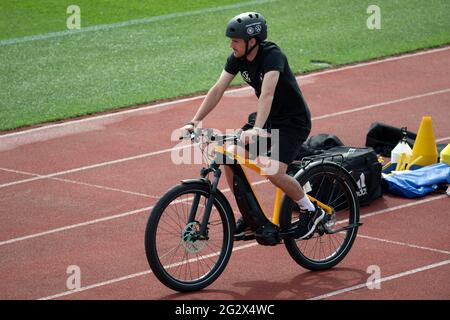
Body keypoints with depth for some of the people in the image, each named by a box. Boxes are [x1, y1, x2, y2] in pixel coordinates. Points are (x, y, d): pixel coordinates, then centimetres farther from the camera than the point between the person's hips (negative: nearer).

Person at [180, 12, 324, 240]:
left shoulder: (272, 56, -28)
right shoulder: (237, 58, -6)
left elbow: (267, 94, -42)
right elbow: (218, 90, -8)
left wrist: (257, 130, -55)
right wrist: (194, 122, -17)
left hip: (294, 121, -7)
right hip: (269, 119, 7)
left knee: (274, 172, -23)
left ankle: (310, 210, 3)